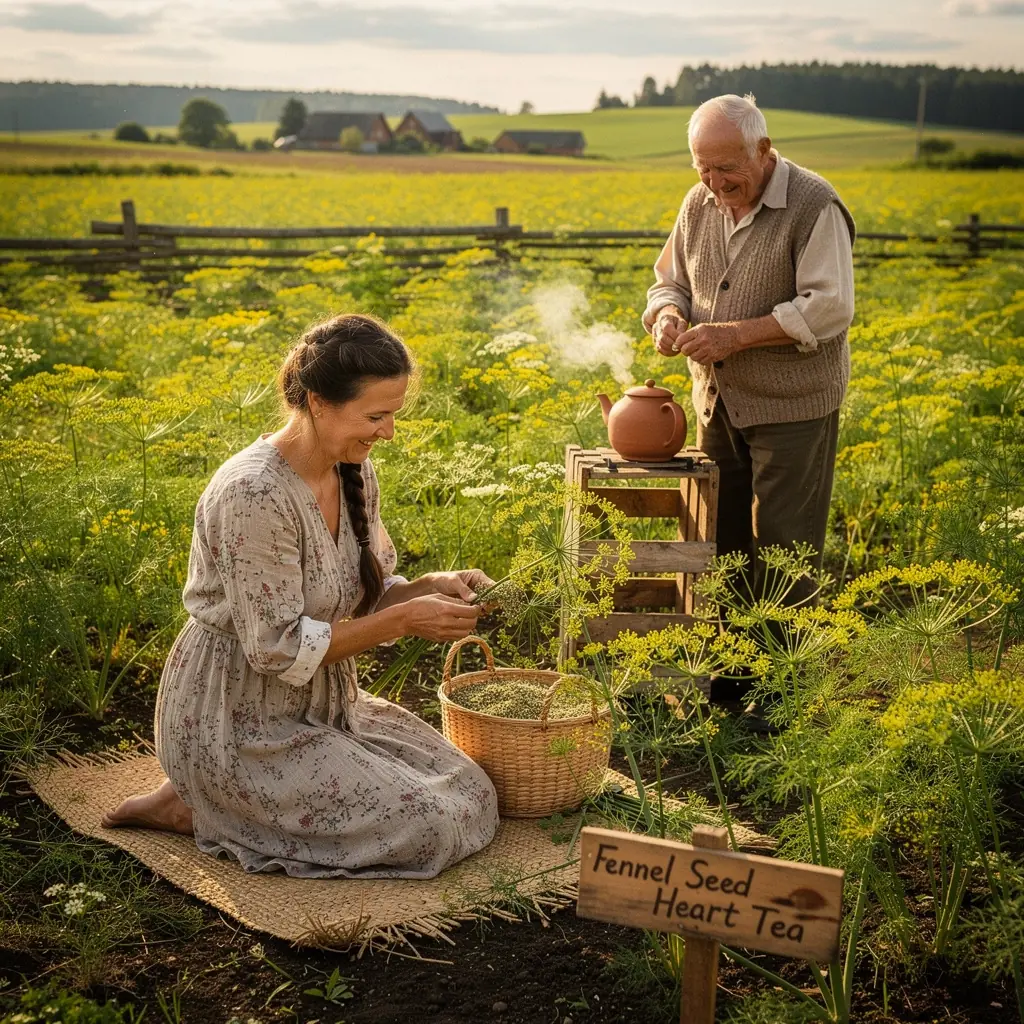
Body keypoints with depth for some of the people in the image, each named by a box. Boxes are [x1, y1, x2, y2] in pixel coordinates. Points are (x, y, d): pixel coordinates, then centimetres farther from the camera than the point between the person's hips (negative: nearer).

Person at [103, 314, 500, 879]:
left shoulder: (355, 472, -1)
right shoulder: (254, 493, -27)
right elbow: (278, 647, -24)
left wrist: (431, 586, -10)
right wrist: (405, 620, -24)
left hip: (323, 702, 9)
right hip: (239, 720, -9)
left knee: (473, 796, 6)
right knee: (429, 828, -13)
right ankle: (197, 808, 0)